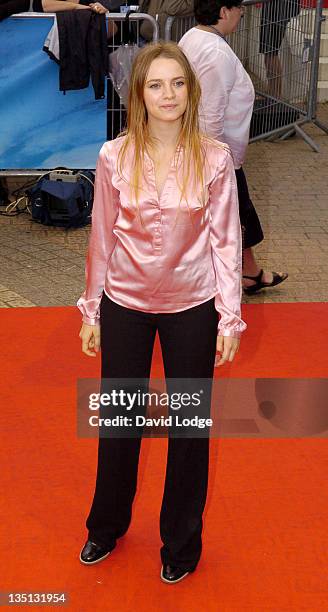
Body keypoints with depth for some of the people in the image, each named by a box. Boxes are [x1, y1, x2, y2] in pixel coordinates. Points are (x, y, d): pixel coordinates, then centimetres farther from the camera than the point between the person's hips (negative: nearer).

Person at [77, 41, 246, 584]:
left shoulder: (214, 158, -9)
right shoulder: (115, 157, -7)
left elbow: (226, 239, -5)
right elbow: (102, 237, 0)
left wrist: (230, 318, -6)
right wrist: (91, 310, 4)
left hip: (192, 307, -1)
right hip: (125, 305, 1)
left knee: (190, 427, 12)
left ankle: (181, 541, 34)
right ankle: (107, 525, 40)